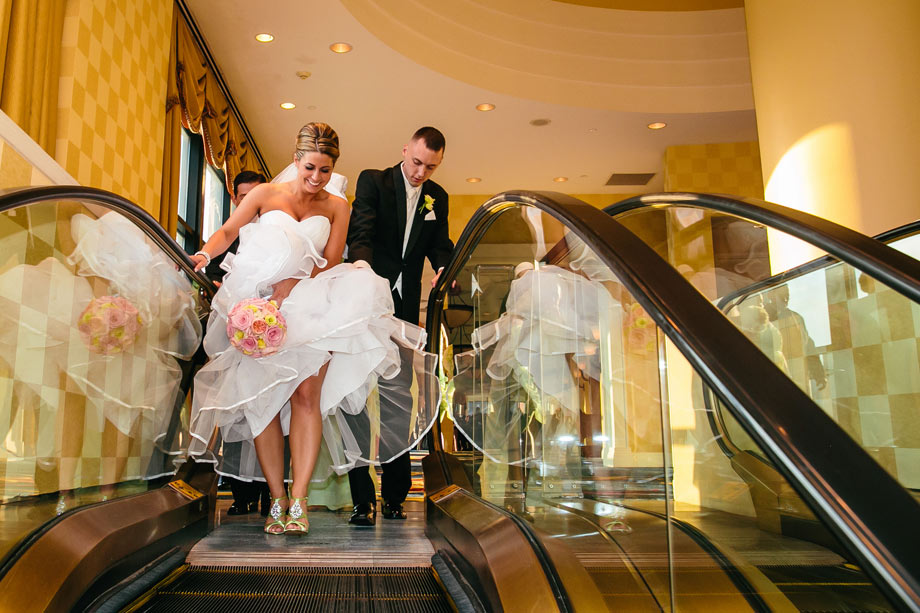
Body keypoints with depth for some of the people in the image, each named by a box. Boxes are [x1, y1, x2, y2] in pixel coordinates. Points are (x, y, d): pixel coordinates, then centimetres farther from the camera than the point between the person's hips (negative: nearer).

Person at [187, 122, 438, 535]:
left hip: (311, 310, 0)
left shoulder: (336, 207, 12)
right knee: (262, 400, -6)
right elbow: (229, 231, 5)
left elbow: (330, 261, 1)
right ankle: (277, 500, 0)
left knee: (306, 394, -16)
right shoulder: (266, 194, 12)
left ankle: (298, 500, -14)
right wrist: (205, 254, -17)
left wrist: (291, 289, -13)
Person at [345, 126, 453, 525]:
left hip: (405, 307, 4)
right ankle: (362, 499, 2)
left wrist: (445, 269, -12)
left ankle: (394, 496, 16)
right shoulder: (372, 181, 0)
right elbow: (360, 233, -12)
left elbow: (440, 245, 11)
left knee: (398, 399, 6)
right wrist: (363, 265, -32)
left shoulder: (438, 197, 13)